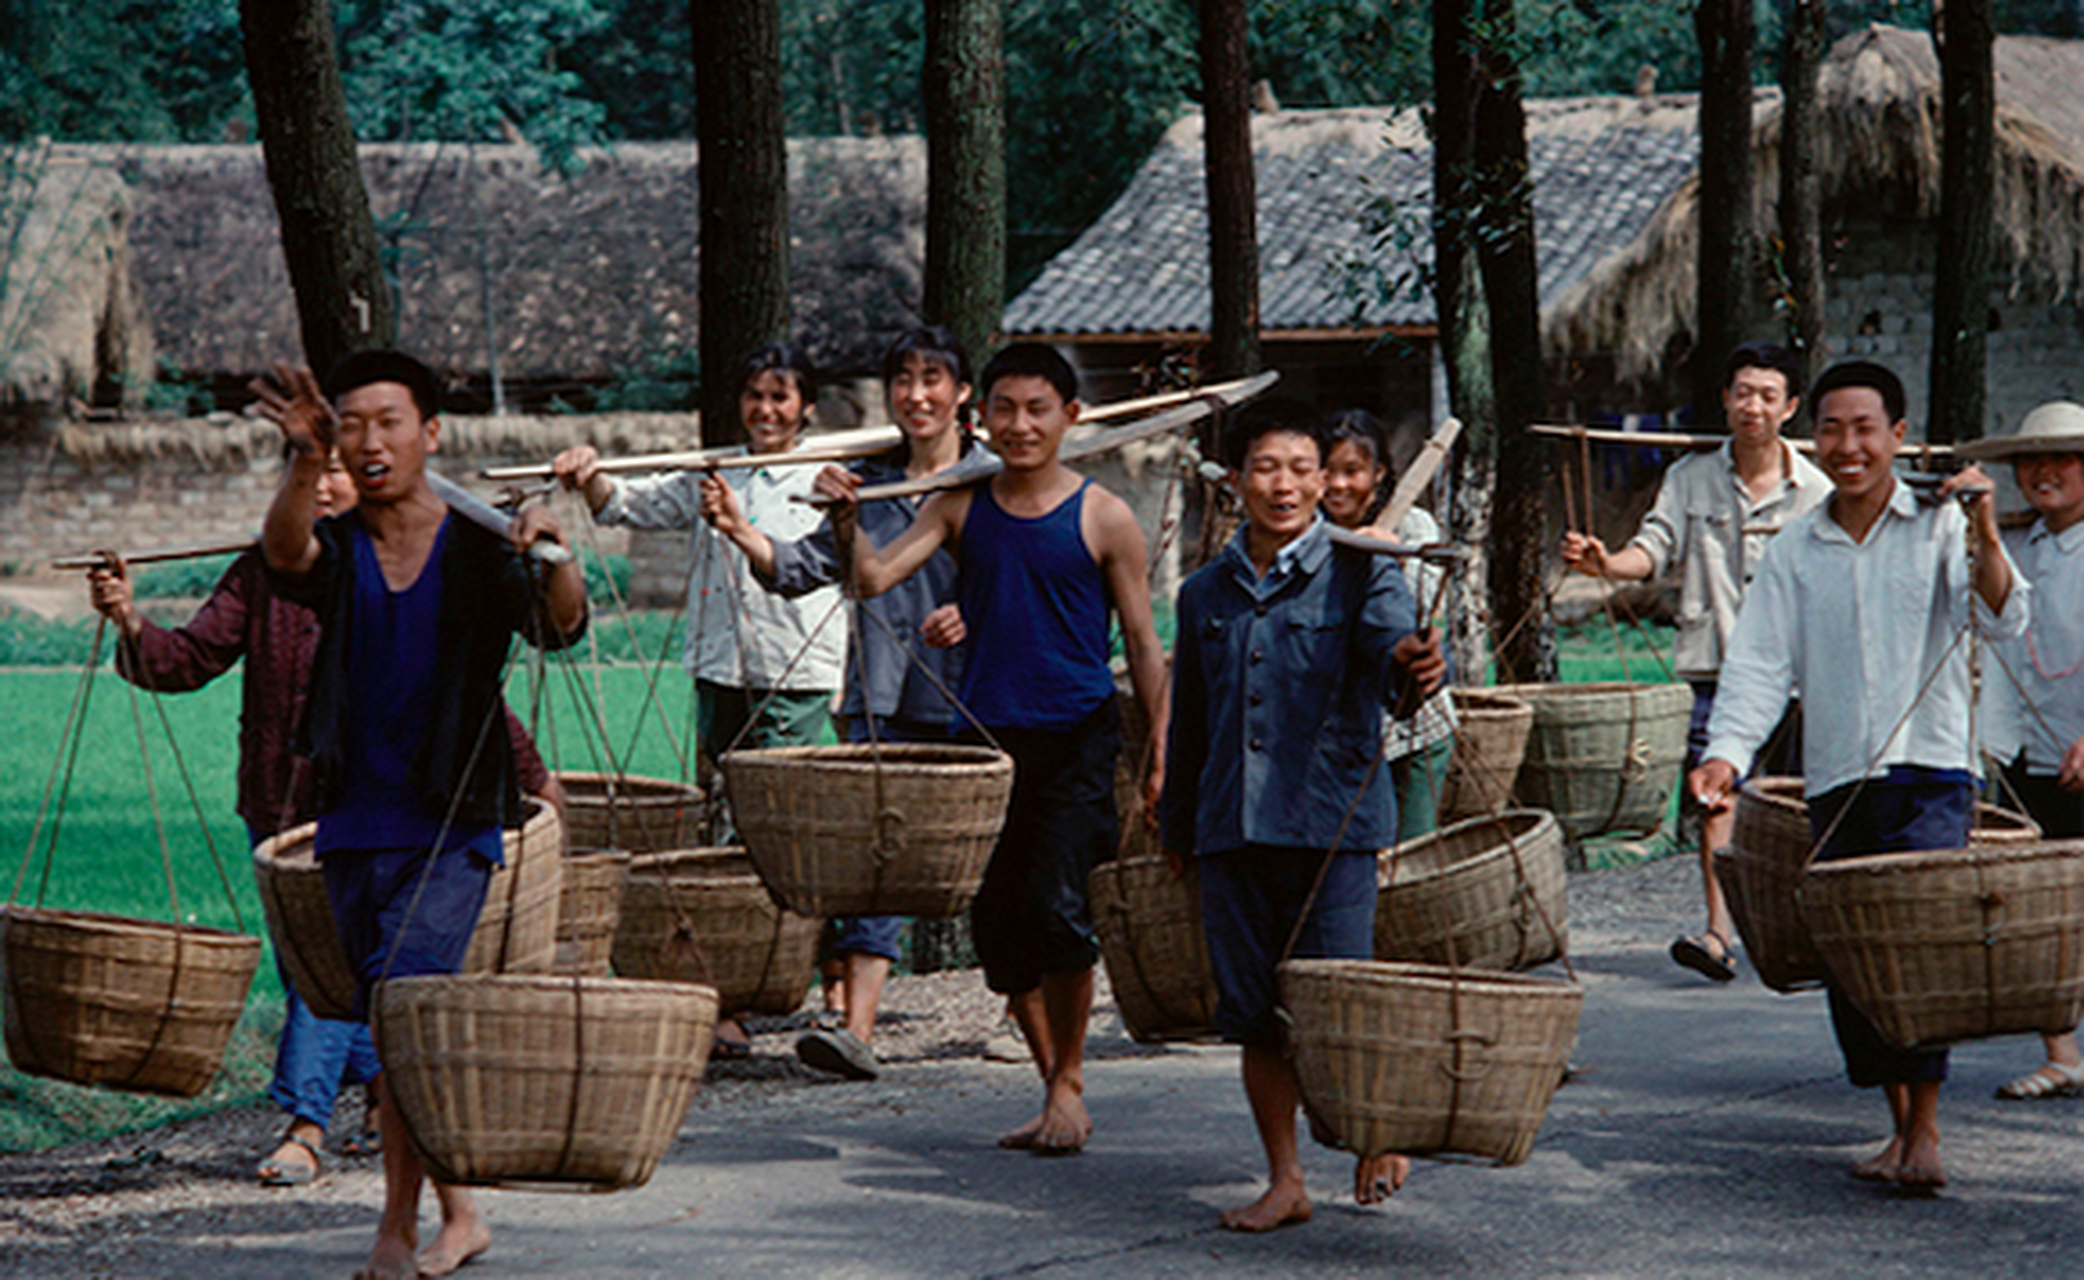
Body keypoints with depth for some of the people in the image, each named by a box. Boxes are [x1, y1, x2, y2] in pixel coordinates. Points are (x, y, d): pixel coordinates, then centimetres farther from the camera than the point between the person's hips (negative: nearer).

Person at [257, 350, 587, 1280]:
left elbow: (558, 626, -17)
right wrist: (306, 468, -43)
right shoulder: (336, 551, 2)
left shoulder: (479, 549, -3)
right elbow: (284, 555, -21)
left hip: (453, 826, -4)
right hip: (355, 828, 4)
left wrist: (554, 561, -40)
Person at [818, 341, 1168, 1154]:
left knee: (1057, 904, -17)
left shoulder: (1103, 520, -1)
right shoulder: (960, 507, 7)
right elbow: (875, 577, -2)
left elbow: (1142, 644, 2)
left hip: (1076, 737, -4)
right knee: (996, 918, 5)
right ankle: (1054, 1090, 20)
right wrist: (845, 521, -22)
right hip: (986, 736, 4)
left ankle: (1068, 1084, 1)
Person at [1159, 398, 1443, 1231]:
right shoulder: (1205, 595, 13)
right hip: (1232, 828, 4)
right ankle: (1285, 1180, 16)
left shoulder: (1357, 574, 0)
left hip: (1333, 819, -4)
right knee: (1254, 1015, 5)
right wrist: (1176, 833, 24)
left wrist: (1412, 665, -44)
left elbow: (1391, 641, -21)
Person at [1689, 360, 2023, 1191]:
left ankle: (1924, 1129, -15)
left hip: (1929, 771, -4)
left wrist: (1984, 536, -21)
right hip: (1835, 780, 4)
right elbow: (1759, 665, 4)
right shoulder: (1793, 553, 11)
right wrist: (1727, 752, -11)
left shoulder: (1937, 529, 3)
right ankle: (1899, 1123, 17)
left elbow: (2002, 622, -7)